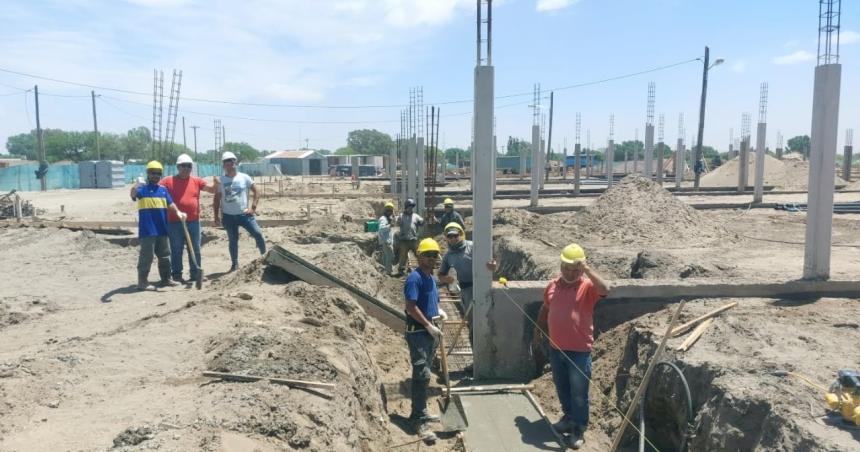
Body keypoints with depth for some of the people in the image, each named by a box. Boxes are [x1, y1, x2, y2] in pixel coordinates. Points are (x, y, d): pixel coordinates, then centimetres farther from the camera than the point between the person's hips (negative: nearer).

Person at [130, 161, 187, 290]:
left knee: (164, 255, 12)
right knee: (146, 255, -5)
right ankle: (142, 280, 2)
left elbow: (170, 203, 9)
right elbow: (133, 195, -24)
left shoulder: (163, 189, 13)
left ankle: (165, 279, 22)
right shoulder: (142, 188, -4)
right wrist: (135, 187, -47)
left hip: (162, 229, 6)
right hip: (147, 230, -6)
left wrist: (178, 212, -10)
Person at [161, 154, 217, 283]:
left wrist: (216, 184, -16)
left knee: (195, 249, 9)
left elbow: (212, 189, 4)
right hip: (175, 223, -3)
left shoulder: (197, 181, 8)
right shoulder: (168, 181, 1)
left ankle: (196, 274, 18)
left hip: (193, 222, 3)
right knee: (176, 250, 5)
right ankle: (176, 275, 12)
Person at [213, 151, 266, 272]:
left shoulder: (244, 177, 1)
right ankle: (234, 264, 21)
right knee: (233, 240, 9)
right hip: (228, 216, 1)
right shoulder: (221, 180, 3)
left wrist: (253, 207, -7)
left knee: (258, 233, -12)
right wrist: (216, 216, 2)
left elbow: (256, 192, 3)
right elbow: (217, 199, 7)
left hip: (244, 214, -1)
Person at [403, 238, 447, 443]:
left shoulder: (431, 278, 14)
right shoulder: (415, 278, -15)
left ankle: (420, 412, 27)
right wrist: (429, 326, -18)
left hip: (430, 332, 9)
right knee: (422, 374, -12)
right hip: (418, 332, -9)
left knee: (424, 373, 16)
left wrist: (440, 311, 7)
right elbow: (411, 307, -22)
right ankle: (420, 420, -8)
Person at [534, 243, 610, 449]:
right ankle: (569, 418, 41)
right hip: (556, 348, 6)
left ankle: (579, 429, 19)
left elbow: (605, 288, -34)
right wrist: (538, 330, 21)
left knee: (579, 393, 4)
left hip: (579, 350, -5)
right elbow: (545, 309, 19)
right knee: (562, 388, 21)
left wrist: (587, 269, -34)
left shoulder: (587, 286, -12)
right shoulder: (553, 285, 4)